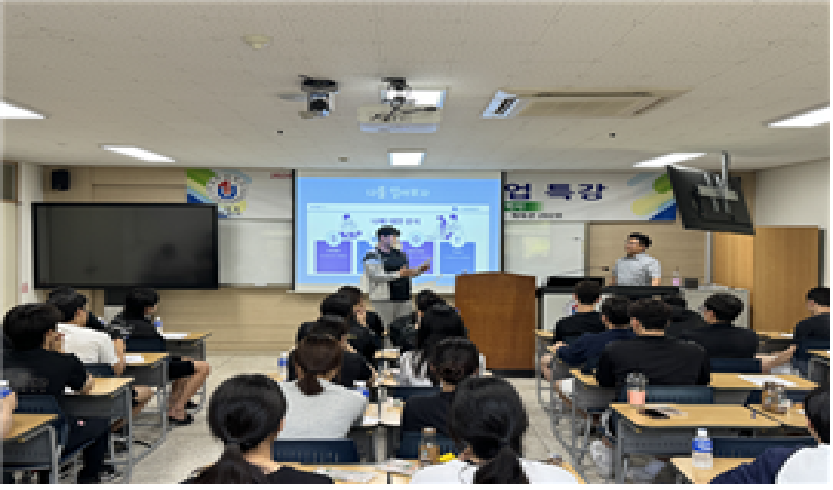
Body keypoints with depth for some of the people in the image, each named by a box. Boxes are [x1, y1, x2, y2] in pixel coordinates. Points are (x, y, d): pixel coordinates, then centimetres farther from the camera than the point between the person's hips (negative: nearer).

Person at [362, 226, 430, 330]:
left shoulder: (400, 254, 14)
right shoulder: (372, 256, -6)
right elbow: (377, 276, -17)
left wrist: (419, 270, 3)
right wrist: (398, 274, -21)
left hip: (404, 298, 6)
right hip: (383, 299, -6)